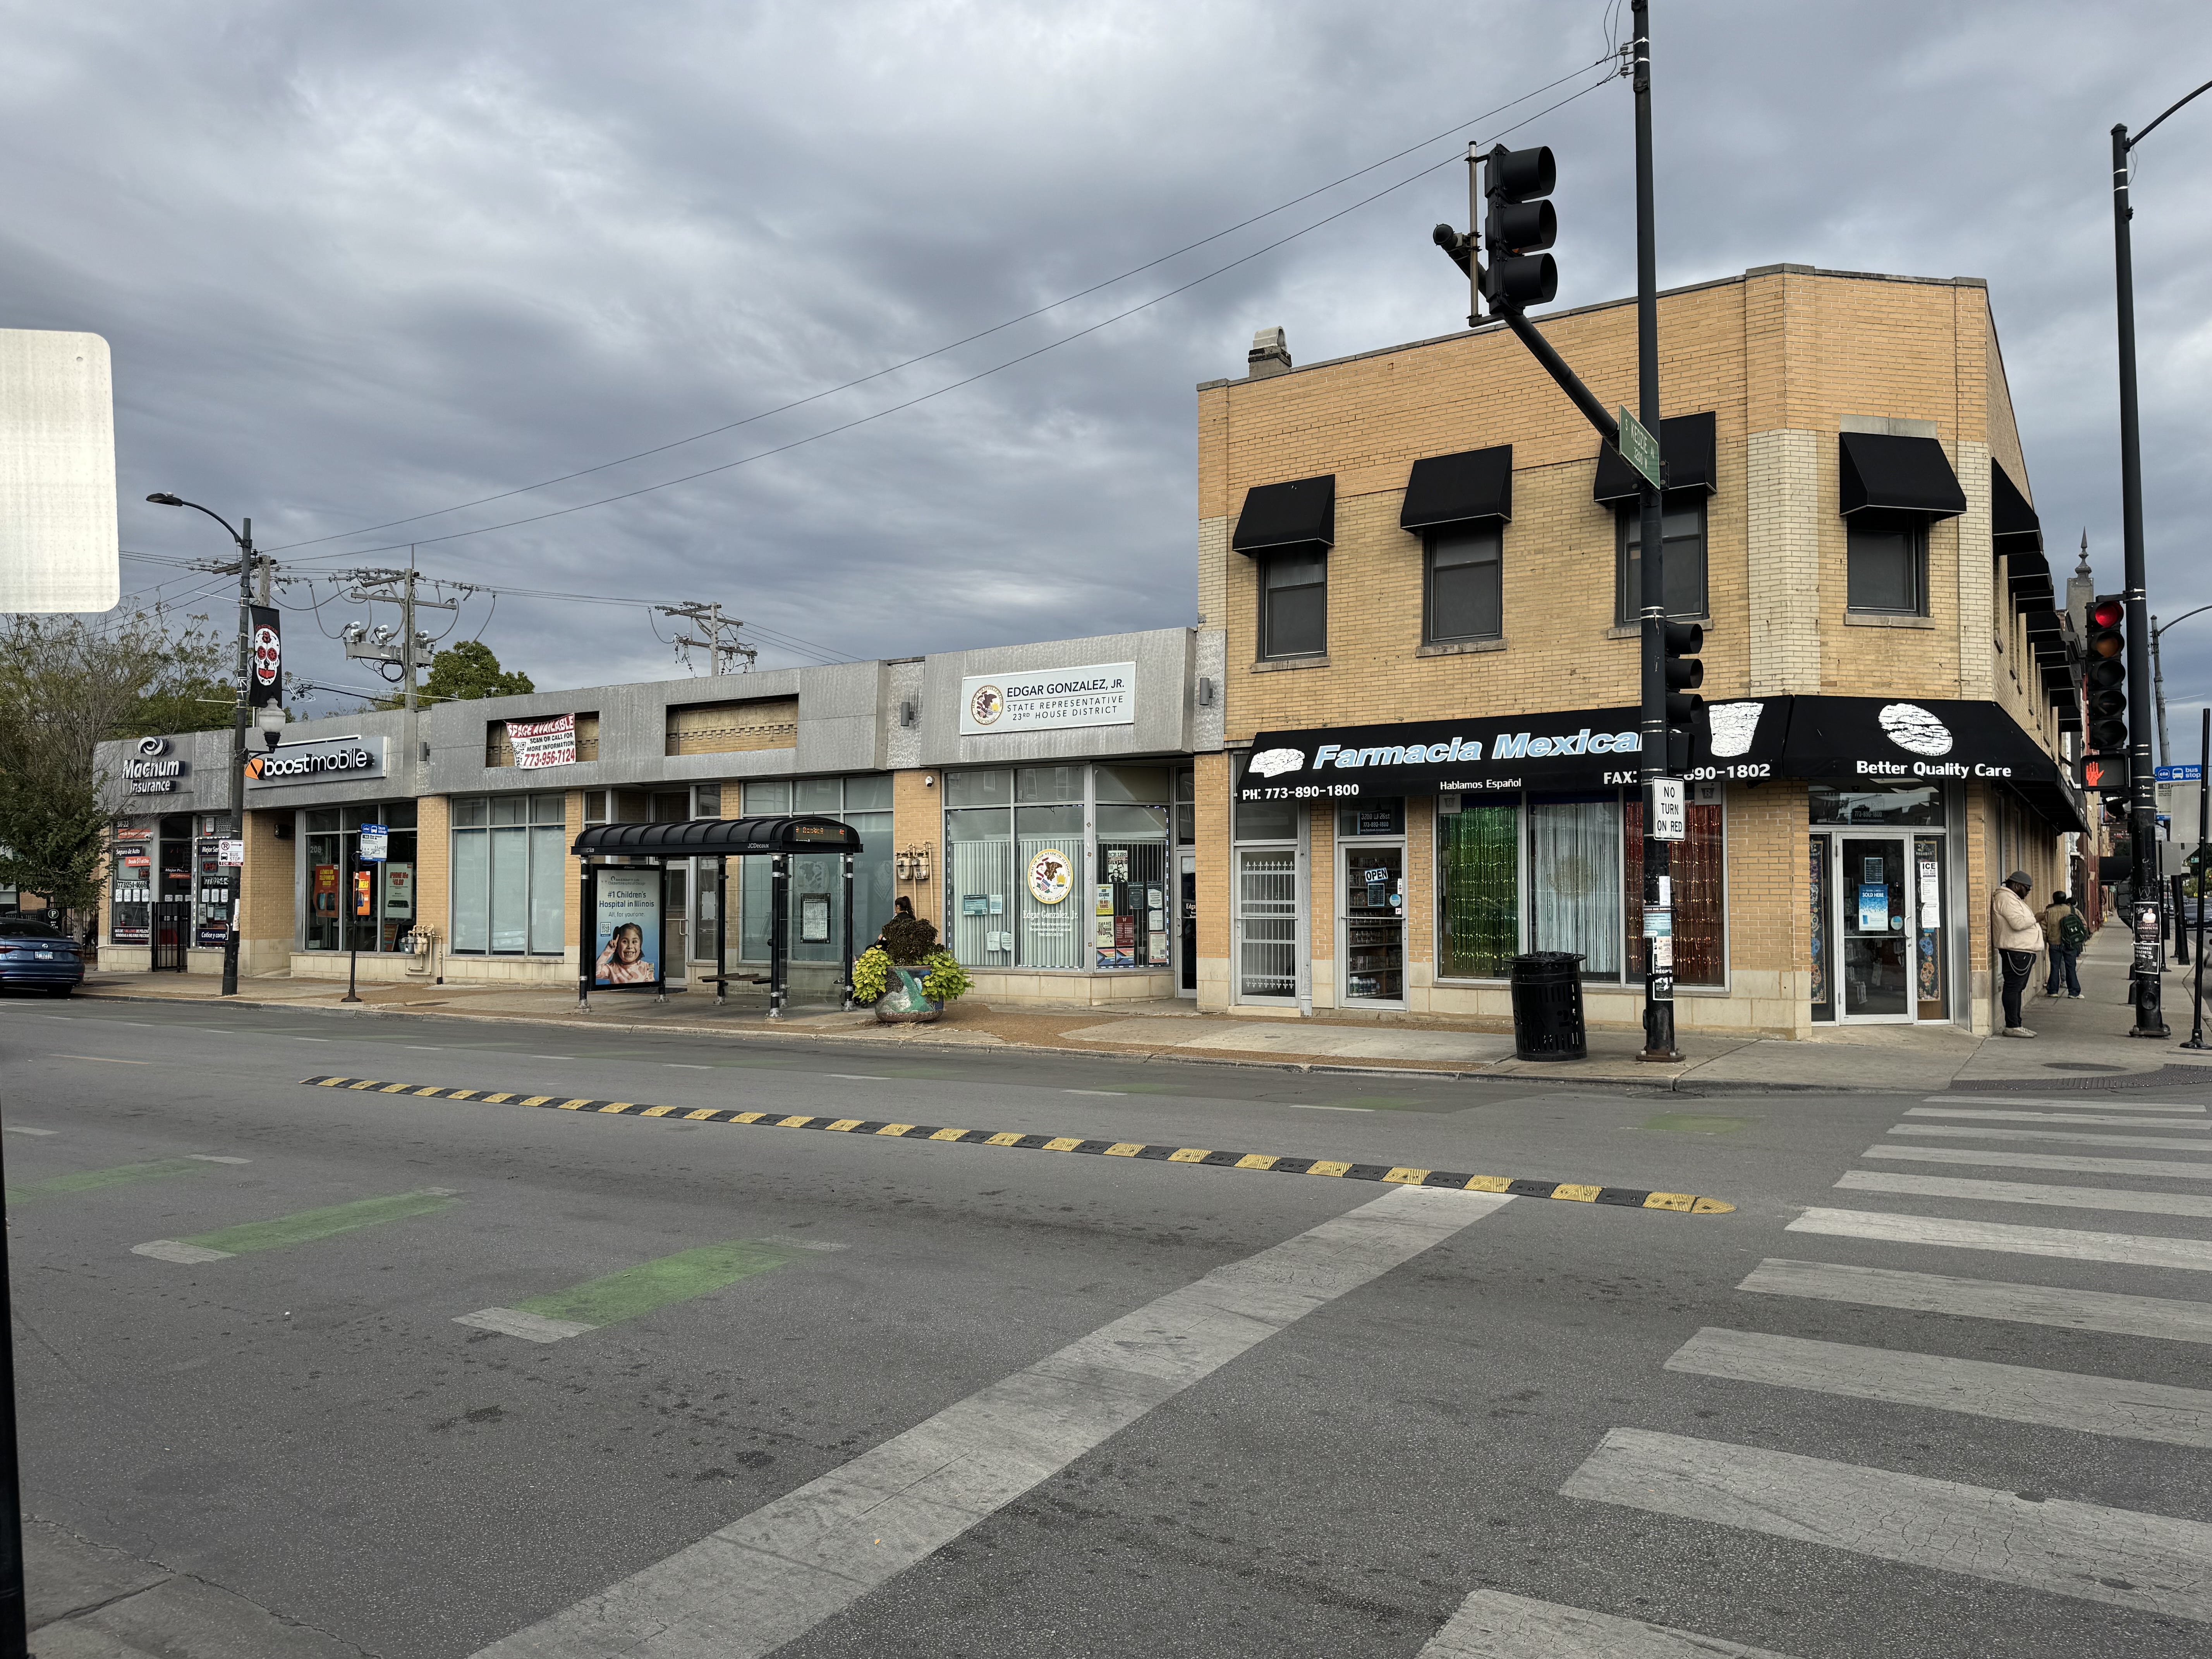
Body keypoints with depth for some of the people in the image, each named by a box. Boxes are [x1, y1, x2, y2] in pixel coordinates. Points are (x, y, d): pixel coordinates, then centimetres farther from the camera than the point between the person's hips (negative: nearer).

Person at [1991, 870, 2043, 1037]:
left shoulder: (2013, 899, 23)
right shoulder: (2006, 898, -13)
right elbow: (2018, 923, -23)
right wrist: (2035, 918, -8)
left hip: (2023, 952, 11)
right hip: (2015, 952, -11)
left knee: (2017, 989, 12)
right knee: (2013, 988, -9)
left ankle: (2016, 1025, 16)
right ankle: (2012, 1027, -9)